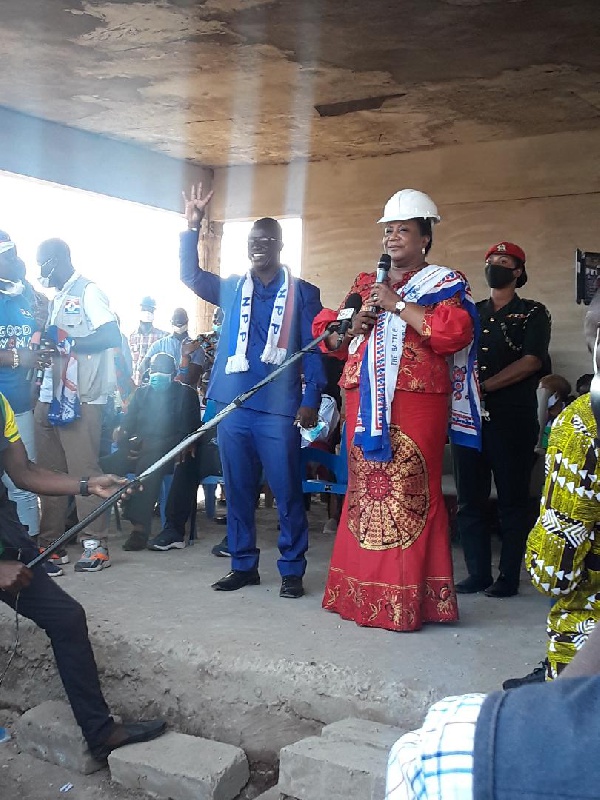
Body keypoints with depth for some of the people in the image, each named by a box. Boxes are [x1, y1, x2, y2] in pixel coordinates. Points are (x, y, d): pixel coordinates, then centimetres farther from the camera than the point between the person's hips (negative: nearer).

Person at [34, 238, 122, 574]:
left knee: (84, 470, -7)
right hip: (50, 395, 8)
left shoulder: (88, 291, -4)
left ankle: (97, 545, -1)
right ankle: (51, 543, 13)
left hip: (81, 397, -8)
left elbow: (113, 336, -16)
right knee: (49, 471, 6)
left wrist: (67, 343, -15)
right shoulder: (57, 298, 23)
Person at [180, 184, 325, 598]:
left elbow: (314, 349, 0)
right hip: (233, 406, 4)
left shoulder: (303, 293, 4)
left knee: (287, 493, -1)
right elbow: (191, 275, 12)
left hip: (279, 409, -4)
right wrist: (192, 227, 0)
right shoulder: (231, 288, 15)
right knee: (238, 491, 10)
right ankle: (243, 565, 21)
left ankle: (292, 570, 10)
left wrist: (312, 398, -10)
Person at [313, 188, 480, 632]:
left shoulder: (445, 283, 6)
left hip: (415, 404, -5)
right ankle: (360, 590, 15)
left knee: (409, 494, -7)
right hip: (365, 403, 5)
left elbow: (455, 331, -14)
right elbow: (329, 338, 22)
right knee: (364, 490, 6)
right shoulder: (365, 284, 21)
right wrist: (352, 327, 0)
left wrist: (397, 304, -11)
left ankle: (408, 598, 1)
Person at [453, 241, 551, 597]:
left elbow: (531, 361, -7)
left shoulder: (533, 313, 6)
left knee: (512, 499, 0)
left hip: (512, 417, -4)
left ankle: (509, 577, 7)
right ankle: (478, 574, 13)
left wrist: (483, 386, -13)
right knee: (470, 499, 4)